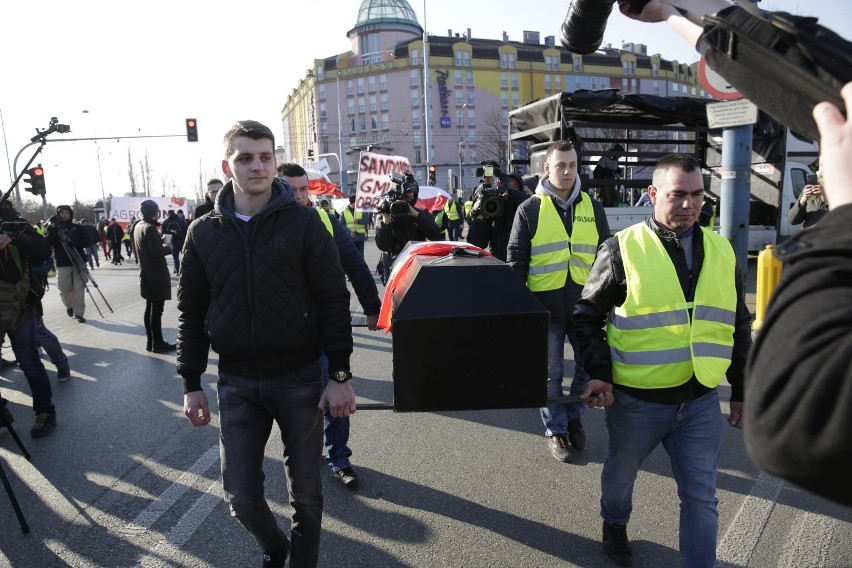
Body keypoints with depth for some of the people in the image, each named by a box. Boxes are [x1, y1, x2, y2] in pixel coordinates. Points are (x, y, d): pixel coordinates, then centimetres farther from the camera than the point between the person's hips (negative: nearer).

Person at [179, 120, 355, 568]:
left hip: (300, 378, -2)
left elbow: (334, 301, -6)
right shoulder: (203, 233, 2)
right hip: (236, 383, 2)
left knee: (305, 491, 11)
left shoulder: (303, 223, -6)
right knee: (241, 496, 6)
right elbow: (191, 313, 7)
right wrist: (191, 384, 5)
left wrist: (340, 376, -9)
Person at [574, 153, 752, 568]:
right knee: (620, 474, 21)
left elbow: (738, 327, 11)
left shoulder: (721, 251, 3)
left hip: (701, 400, 2)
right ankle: (614, 525, 51)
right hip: (636, 399, -2)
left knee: (701, 497, 10)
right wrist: (599, 372, -11)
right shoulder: (623, 249, -10)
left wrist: (742, 390, 12)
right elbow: (588, 314, -3)